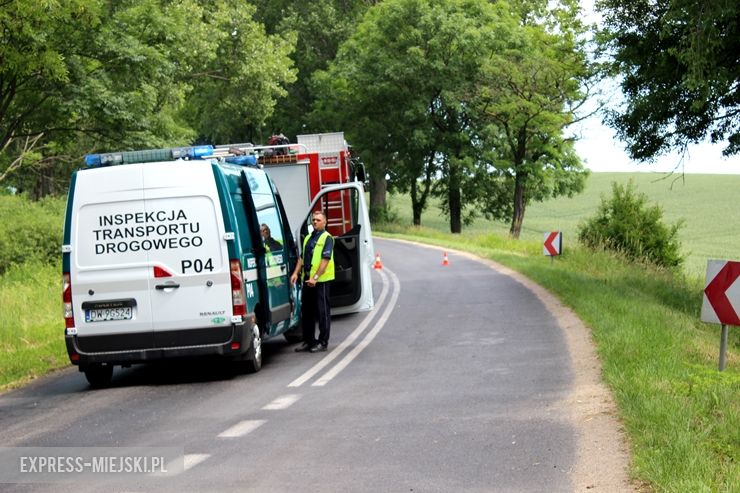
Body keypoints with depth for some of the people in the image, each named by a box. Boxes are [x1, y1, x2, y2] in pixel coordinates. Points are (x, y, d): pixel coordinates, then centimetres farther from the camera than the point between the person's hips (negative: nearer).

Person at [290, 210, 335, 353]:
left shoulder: (327, 238, -7)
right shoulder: (308, 238, 17)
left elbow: (325, 260, -16)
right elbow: (302, 257, 19)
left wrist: (315, 277, -23)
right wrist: (296, 273, 4)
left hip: (321, 280, -8)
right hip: (307, 279, 8)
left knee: (322, 312, -1)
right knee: (306, 311, 11)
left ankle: (323, 342, 4)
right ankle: (309, 341, 18)